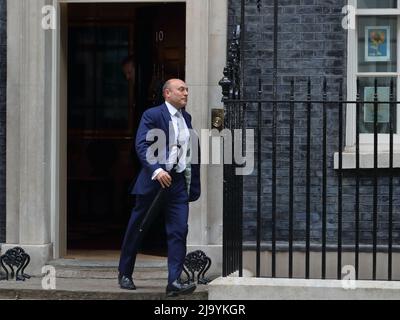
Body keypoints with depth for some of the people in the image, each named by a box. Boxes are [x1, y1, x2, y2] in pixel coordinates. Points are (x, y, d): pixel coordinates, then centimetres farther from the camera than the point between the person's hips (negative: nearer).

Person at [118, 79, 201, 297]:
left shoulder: (186, 118, 14)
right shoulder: (152, 115, -5)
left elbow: (192, 153, 18)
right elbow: (141, 145, -17)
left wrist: (194, 186, 14)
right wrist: (156, 170, -30)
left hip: (178, 182, 5)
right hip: (152, 179, -5)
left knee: (179, 231, -8)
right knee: (136, 229, 8)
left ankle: (174, 282, -11)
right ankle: (125, 274, 24)